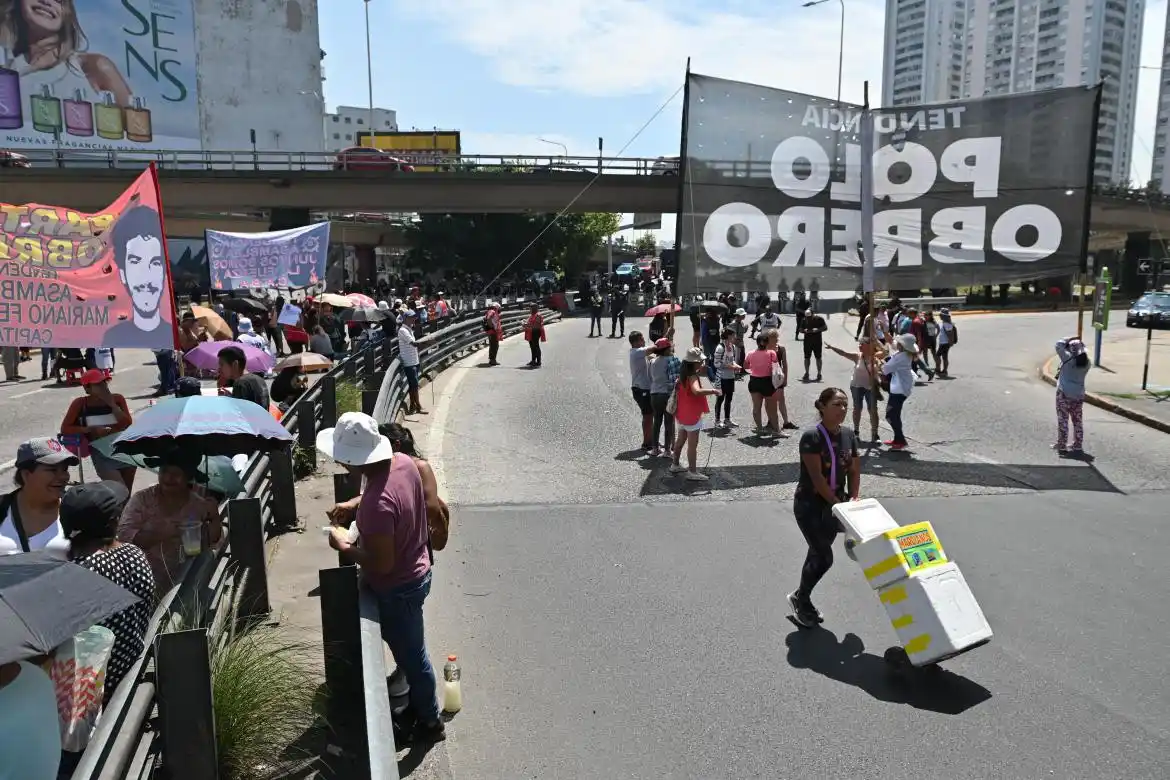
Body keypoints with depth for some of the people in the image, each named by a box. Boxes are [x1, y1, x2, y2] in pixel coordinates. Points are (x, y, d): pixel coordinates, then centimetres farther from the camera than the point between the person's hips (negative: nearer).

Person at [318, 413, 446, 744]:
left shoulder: (377, 503, -37)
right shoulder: (404, 461, -11)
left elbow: (382, 563, -29)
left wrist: (344, 546, -15)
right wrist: (354, 504, 6)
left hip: (397, 589, -9)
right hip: (416, 572, 9)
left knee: (411, 655, 14)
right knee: (410, 650, 28)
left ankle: (430, 722, 36)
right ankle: (418, 704, 49)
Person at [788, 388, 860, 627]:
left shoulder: (848, 435, 0)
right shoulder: (811, 437, -20)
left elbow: (854, 471, 6)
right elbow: (816, 477, -21)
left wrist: (853, 500, -5)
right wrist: (839, 504, -19)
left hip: (834, 505, 6)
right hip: (809, 505, -6)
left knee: (817, 554, 14)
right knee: (824, 557, -5)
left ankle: (802, 599, 32)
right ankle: (799, 598, 18)